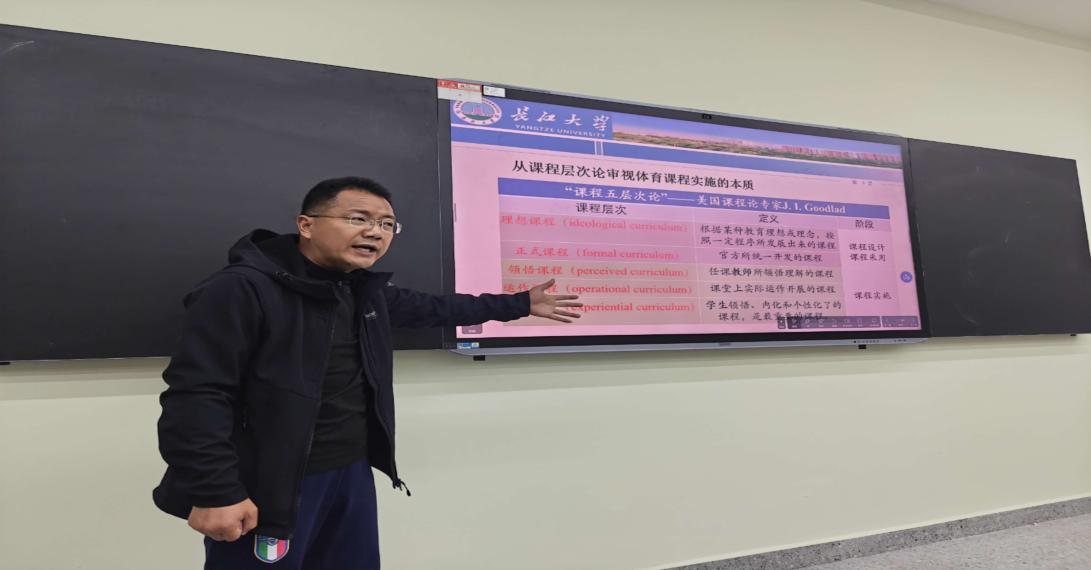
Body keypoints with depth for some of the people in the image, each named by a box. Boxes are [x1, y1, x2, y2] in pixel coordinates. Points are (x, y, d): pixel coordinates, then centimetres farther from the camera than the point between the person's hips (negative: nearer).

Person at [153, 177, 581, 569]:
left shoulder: (367, 290, 7)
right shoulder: (241, 289, -18)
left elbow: (433, 307, 20)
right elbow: (196, 395, -20)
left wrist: (520, 304, 23)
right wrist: (213, 492, -23)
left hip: (353, 472, 8)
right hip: (265, 487, -7)